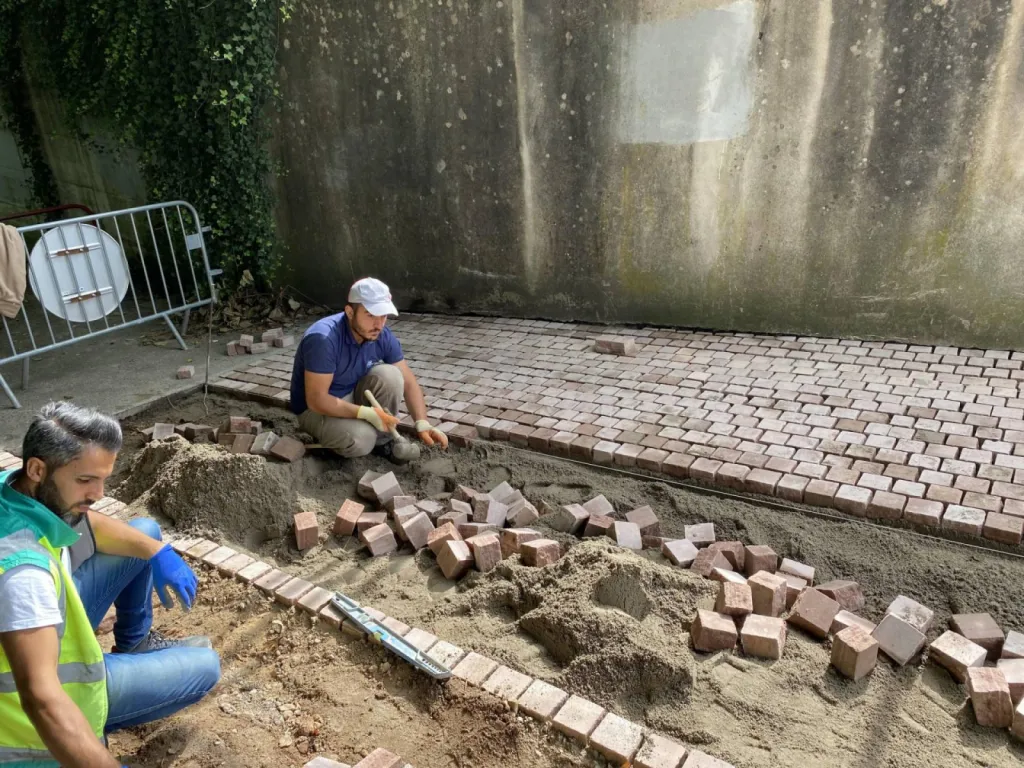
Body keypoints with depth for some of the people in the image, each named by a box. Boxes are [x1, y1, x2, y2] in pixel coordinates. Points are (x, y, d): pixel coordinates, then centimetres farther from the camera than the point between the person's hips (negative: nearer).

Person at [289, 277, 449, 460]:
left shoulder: (382, 335, -14)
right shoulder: (323, 339, -32)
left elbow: (408, 381, -9)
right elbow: (316, 400, -31)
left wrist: (423, 424, -22)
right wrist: (367, 413, -33)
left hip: (354, 396, 5)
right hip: (316, 409, -5)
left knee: (389, 375, -23)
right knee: (360, 439, -33)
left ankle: (381, 440, -3)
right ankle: (328, 435, 2)